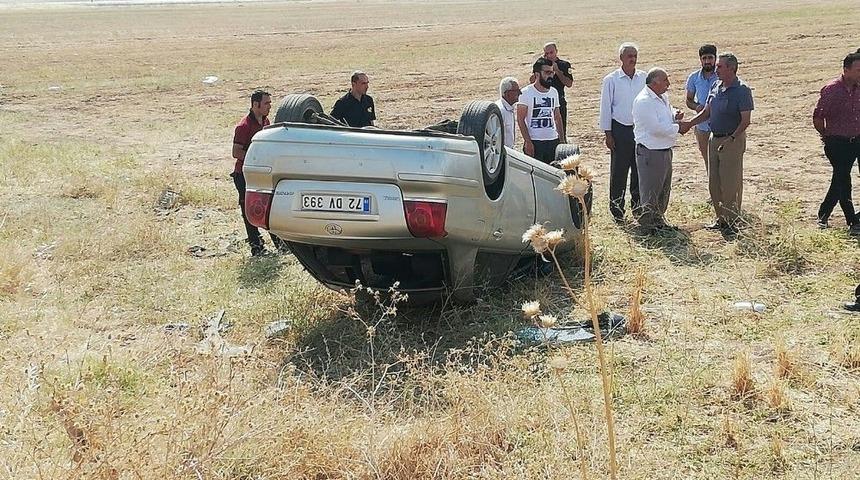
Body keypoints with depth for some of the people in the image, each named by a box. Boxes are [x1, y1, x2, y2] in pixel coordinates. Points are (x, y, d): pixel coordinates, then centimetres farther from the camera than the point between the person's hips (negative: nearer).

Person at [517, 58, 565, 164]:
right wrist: (528, 141, -15)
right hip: (534, 142, -6)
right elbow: (520, 119, -8)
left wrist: (562, 139, 13)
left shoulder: (554, 92, 12)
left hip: (553, 141, 6)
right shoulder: (526, 93, -6)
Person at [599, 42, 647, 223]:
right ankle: (617, 209, 8)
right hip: (620, 129, -3)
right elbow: (605, 108, -1)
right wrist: (607, 133, -5)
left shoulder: (644, 78, 7)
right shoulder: (611, 80, -2)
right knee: (618, 171, 0)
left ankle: (638, 206, 19)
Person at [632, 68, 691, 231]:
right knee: (650, 189, 1)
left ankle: (659, 218, 33)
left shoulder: (663, 97, 9)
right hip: (650, 152, -10)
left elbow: (668, 110, 29)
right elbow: (655, 128, -26)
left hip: (665, 150, 10)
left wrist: (675, 115, 4)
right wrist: (679, 128, -17)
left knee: (664, 187, 19)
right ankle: (648, 221, 12)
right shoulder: (644, 101, -21)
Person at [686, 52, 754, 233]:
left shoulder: (742, 90, -13)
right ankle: (721, 219, 23)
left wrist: (731, 139, -24)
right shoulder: (716, 87, 9)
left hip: (732, 141, -8)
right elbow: (706, 112, 16)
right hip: (714, 139, 8)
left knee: (730, 184, -2)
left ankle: (732, 222, 8)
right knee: (714, 184, 12)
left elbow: (746, 120, -15)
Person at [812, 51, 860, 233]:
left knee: (840, 179, 9)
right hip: (837, 143, -5)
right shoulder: (832, 90, -12)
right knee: (843, 180, -4)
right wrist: (827, 136, 1)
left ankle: (823, 214, 22)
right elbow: (817, 118, -10)